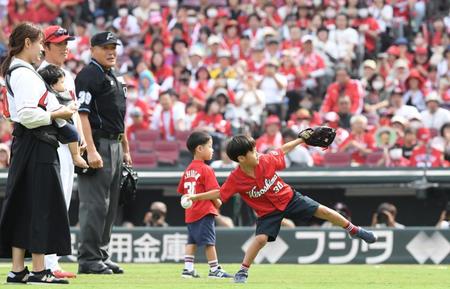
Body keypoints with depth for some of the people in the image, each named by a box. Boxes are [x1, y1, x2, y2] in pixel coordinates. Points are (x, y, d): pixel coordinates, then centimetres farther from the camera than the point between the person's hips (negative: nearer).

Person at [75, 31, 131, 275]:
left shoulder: (113, 79, 21)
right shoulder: (88, 76, -9)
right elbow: (82, 113, -17)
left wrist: (126, 150, 22)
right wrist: (91, 150, -25)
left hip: (115, 146, 10)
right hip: (98, 144, -10)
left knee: (109, 207, 11)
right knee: (95, 204, -10)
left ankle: (101, 255, 17)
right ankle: (88, 259, -9)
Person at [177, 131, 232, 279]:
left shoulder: (188, 170, 11)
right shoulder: (206, 170, -13)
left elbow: (182, 191, 16)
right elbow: (213, 192, -15)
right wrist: (218, 203, 2)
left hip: (190, 212, 8)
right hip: (204, 211, -8)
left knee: (192, 241, 12)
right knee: (209, 241, -3)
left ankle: (188, 268, 9)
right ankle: (214, 270, 1)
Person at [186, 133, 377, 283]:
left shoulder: (266, 161, -18)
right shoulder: (235, 180, -23)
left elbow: (282, 151, 0)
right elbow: (219, 194, -12)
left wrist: (301, 140, 7)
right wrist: (196, 197, -19)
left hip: (289, 198, 2)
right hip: (268, 212, -2)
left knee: (322, 211, 1)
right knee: (261, 238, -21)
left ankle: (354, 230, 20)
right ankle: (243, 271, -4)